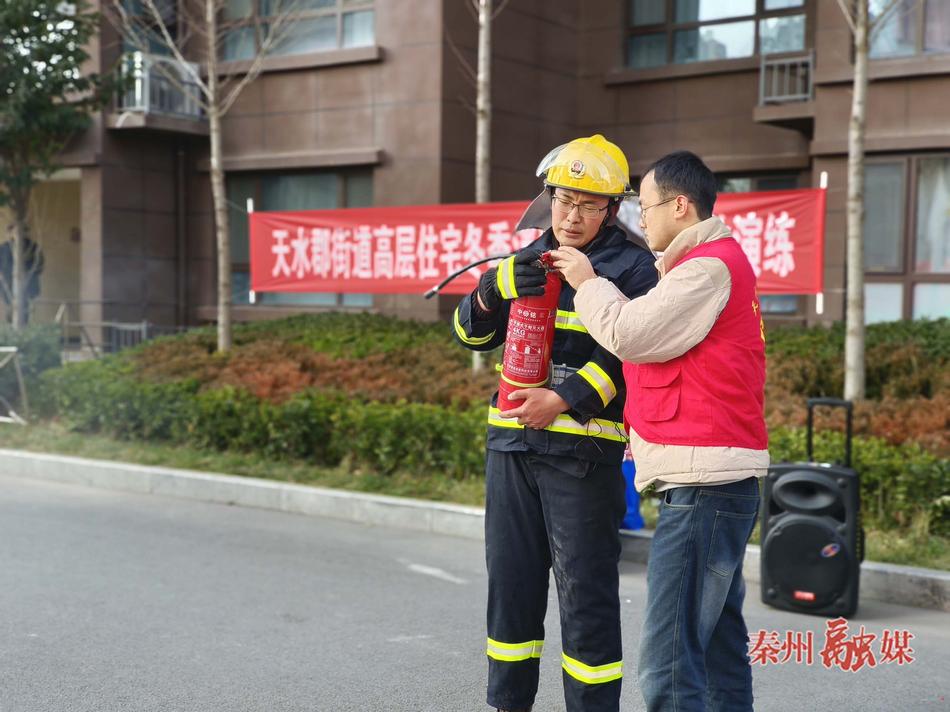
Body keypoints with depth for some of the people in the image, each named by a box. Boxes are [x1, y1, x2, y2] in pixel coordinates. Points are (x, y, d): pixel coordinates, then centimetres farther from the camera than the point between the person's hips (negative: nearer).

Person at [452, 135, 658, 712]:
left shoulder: (632, 268, -2)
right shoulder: (525, 262, 15)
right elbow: (473, 334, 10)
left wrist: (564, 398, -24)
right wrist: (494, 289, -10)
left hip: (583, 448, -5)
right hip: (511, 442, 6)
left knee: (586, 592, -3)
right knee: (511, 581, 13)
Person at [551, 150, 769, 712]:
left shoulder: (710, 266, -10)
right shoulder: (720, 262, 23)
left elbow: (631, 334, -14)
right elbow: (652, 334, 20)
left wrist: (588, 282, 1)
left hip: (703, 484, -11)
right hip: (717, 480, 11)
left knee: (668, 665, -12)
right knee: (720, 652, 16)